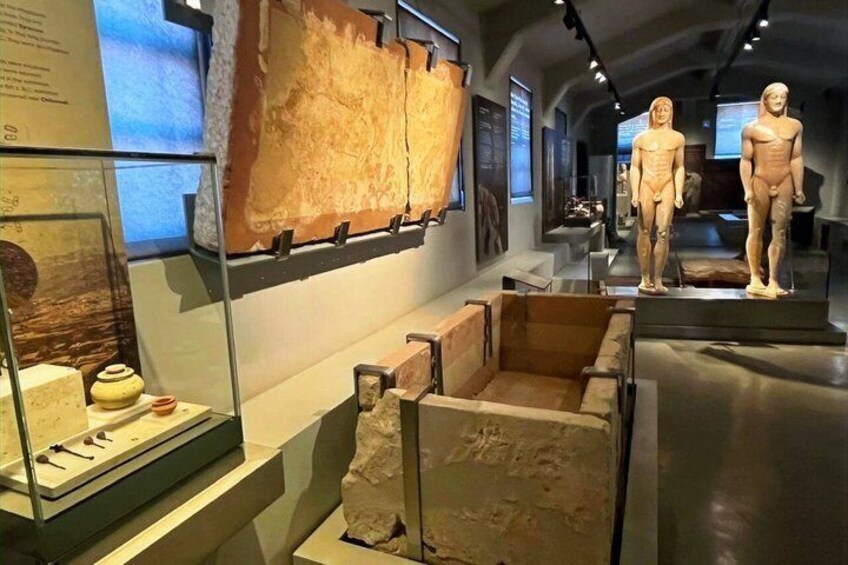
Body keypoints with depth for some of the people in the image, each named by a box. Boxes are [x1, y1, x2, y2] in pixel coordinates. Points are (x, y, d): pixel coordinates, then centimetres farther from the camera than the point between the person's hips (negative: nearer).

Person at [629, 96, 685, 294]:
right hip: (646, 187, 0)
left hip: (667, 187, 1)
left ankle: (658, 280, -5)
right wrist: (634, 192, -5)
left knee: (663, 234, -7)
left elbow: (679, 167, 11)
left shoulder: (677, 138, 11)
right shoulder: (640, 138, 8)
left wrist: (679, 193, 2)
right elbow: (635, 167, 6)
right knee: (645, 232, -1)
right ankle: (645, 279, 3)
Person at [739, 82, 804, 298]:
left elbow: (796, 158, 10)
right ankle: (755, 279, 8)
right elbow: (746, 161, -3)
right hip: (760, 182, -3)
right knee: (756, 231, 1)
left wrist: (799, 188, 6)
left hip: (785, 183, 3)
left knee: (780, 233, 2)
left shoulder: (795, 126, 9)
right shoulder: (752, 128, -1)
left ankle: (773, 280, 7)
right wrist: (747, 189, -11)